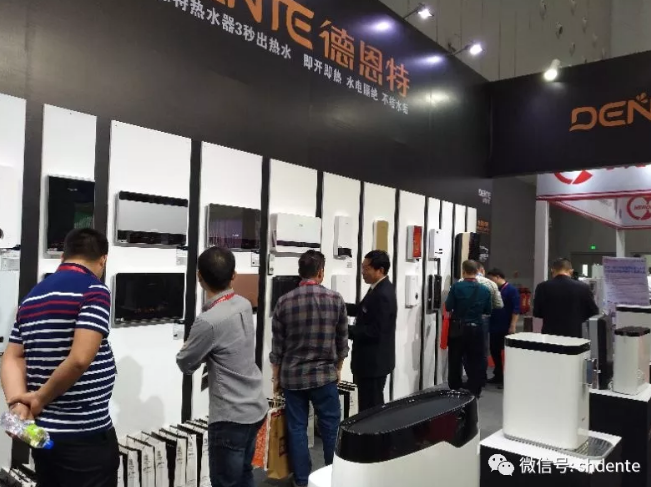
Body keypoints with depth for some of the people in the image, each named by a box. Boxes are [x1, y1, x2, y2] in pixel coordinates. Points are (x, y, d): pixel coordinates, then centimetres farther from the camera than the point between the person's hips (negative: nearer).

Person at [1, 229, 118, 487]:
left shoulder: (32, 296, 11)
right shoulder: (94, 290, -15)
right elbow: (80, 359, -25)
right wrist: (40, 399, -12)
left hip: (42, 432, 8)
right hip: (85, 435, -8)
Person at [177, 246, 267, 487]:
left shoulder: (208, 321, -23)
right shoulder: (244, 305, -1)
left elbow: (185, 365, -7)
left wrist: (188, 345, 10)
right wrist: (198, 343, 6)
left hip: (231, 417, -8)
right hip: (256, 408, 8)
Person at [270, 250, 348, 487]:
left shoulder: (284, 301, -6)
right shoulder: (336, 299, -7)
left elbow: (277, 345, 0)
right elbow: (342, 341, 2)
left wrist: (276, 377, 12)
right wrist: (337, 369, 17)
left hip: (292, 376, 1)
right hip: (324, 375, -1)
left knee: (297, 428, 11)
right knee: (331, 427, 13)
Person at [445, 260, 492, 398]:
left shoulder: (456, 286, -12)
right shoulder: (485, 290, -3)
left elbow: (448, 307, -12)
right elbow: (488, 311, 7)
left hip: (458, 328, -1)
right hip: (476, 329, 2)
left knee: (455, 361, 11)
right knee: (475, 362, 12)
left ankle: (454, 392, 19)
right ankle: (475, 392, 15)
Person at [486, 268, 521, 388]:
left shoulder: (511, 290, -9)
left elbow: (516, 309, -13)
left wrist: (512, 326, -17)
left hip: (506, 328, -7)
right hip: (495, 327, 7)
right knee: (494, 351, 11)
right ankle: (498, 375, 24)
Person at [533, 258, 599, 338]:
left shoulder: (543, 287, -6)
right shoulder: (583, 287, -5)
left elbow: (537, 313, 4)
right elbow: (593, 312, 4)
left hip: (550, 334, 0)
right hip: (574, 334, 0)